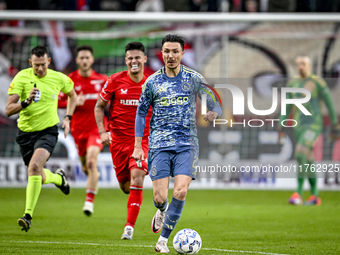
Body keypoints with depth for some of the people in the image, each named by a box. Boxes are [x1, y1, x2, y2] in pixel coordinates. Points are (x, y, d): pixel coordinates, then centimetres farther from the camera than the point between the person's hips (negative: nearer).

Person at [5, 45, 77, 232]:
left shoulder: (59, 78, -5)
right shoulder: (22, 77, -11)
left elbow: (72, 95, 18)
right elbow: (8, 110, -16)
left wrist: (67, 118, 7)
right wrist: (26, 102, -33)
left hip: (48, 131, -2)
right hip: (26, 132, 2)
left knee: (34, 166, -28)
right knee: (40, 177, 14)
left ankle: (28, 215, -27)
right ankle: (58, 178, 52)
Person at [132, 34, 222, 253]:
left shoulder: (193, 78, 3)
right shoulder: (153, 81, 6)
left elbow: (215, 104, 5)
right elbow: (141, 113, 13)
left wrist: (213, 113, -19)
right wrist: (137, 146, 8)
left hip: (186, 144, 0)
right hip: (159, 144, 1)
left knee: (181, 192, -16)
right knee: (160, 197, -6)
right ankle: (162, 211, 32)